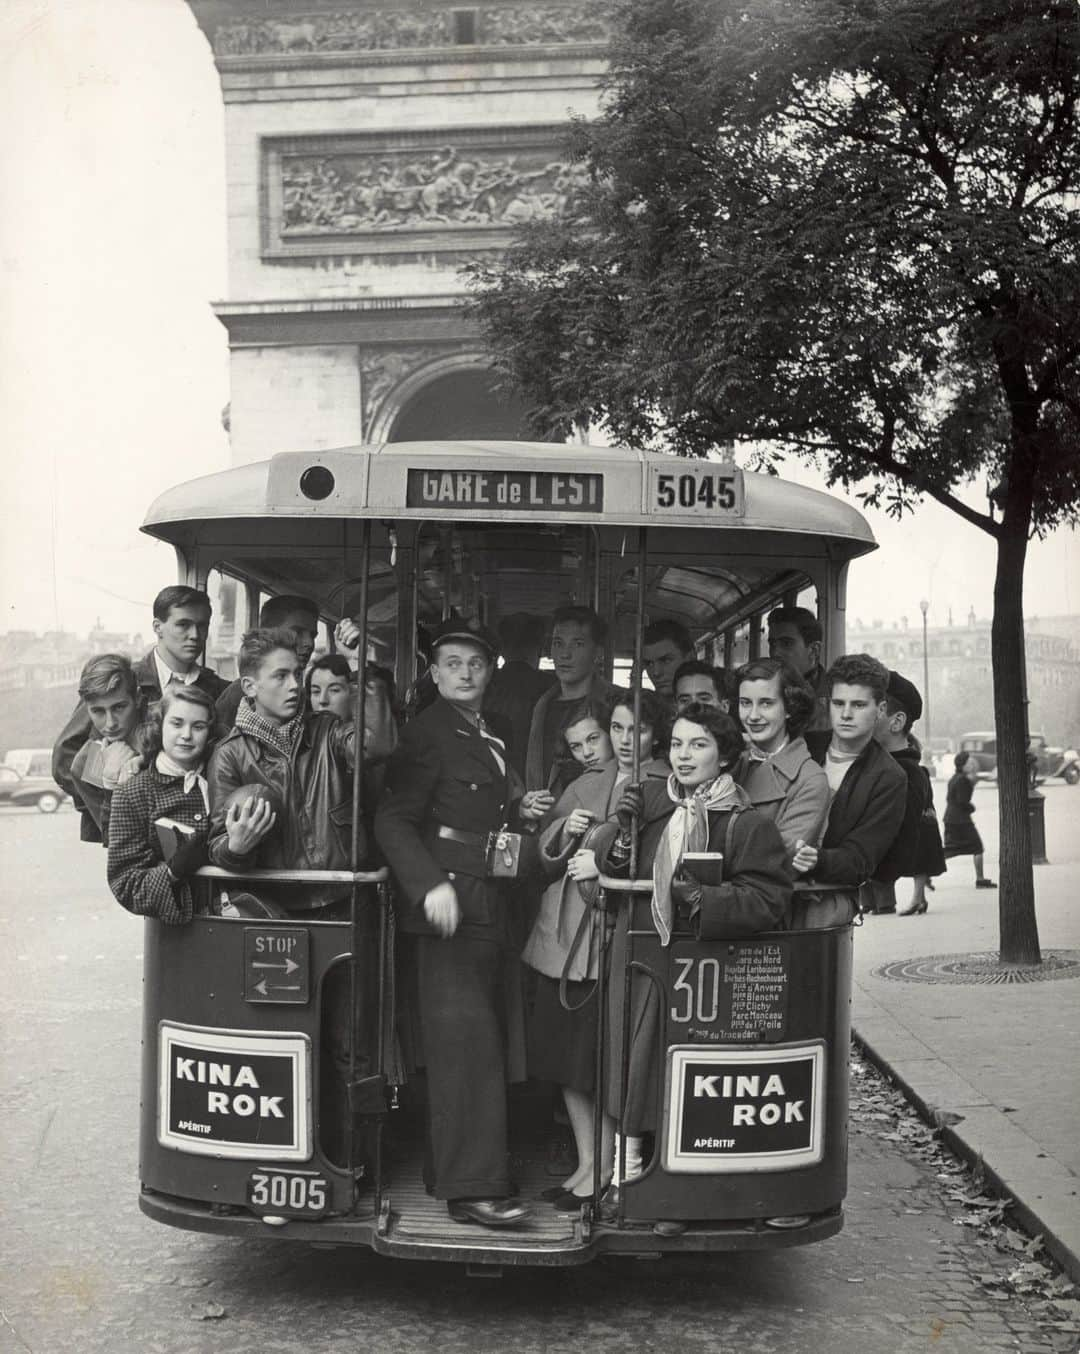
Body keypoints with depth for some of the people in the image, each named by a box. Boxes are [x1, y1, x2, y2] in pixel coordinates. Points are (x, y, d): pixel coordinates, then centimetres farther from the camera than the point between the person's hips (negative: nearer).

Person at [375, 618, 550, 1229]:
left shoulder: (492, 739, 19)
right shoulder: (427, 733, -7)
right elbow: (394, 822, -13)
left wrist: (518, 811, 9)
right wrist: (431, 885, -25)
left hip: (494, 903, 9)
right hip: (450, 901, -9)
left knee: (491, 1041, 10)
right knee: (466, 1040, -10)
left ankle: (449, 1169, 21)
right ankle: (472, 1187, -8)